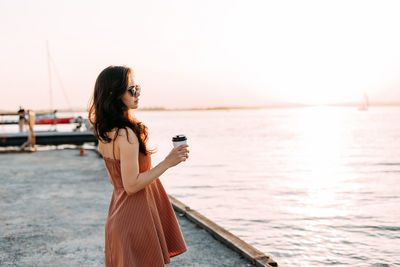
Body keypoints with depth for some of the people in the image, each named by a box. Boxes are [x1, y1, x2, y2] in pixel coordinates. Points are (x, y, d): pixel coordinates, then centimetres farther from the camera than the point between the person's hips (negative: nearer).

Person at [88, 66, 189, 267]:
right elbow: (132, 185, -23)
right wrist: (167, 163, -20)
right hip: (136, 217, -9)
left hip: (119, 212, 9)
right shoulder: (126, 135, -24)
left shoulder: (105, 133, 5)